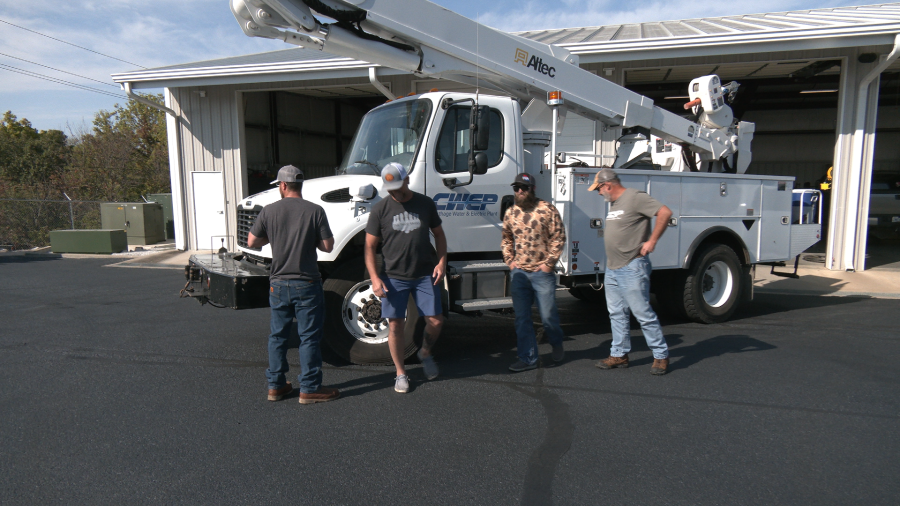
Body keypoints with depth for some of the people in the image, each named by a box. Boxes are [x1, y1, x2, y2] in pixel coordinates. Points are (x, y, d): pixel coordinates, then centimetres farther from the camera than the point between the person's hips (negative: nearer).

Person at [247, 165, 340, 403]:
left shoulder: (269, 211, -1)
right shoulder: (315, 211, -8)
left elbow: (252, 242, 4)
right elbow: (328, 246, -7)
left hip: (278, 284, 3)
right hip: (307, 284, -3)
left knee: (277, 335, 15)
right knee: (309, 337, 4)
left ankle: (275, 385, 23)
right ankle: (309, 388, 9)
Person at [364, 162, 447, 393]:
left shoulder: (425, 204, 4)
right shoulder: (380, 209, -2)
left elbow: (439, 235, 14)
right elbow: (370, 247, -1)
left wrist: (441, 261, -1)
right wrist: (375, 278, -11)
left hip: (425, 275, 2)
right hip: (393, 277, -1)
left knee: (436, 321, 1)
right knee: (395, 326, 0)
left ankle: (425, 353, 32)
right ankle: (400, 374, 18)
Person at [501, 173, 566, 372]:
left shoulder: (547, 210, -6)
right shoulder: (510, 213, 8)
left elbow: (558, 238, -6)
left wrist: (549, 263, -10)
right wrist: (509, 260, 6)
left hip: (542, 272, -4)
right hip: (518, 273, 4)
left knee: (548, 316, 4)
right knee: (522, 318, 5)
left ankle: (557, 344, 34)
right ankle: (527, 358, 14)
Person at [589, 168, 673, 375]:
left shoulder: (635, 197, -13)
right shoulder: (613, 203, 15)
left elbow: (665, 212, -19)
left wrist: (651, 241, -17)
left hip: (632, 268, -9)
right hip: (612, 269, 9)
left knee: (643, 313, -4)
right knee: (617, 314, 13)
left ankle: (661, 356, 8)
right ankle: (619, 354, 22)